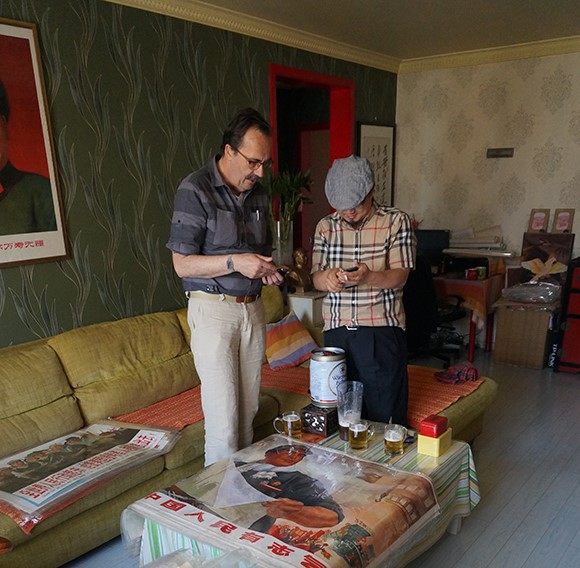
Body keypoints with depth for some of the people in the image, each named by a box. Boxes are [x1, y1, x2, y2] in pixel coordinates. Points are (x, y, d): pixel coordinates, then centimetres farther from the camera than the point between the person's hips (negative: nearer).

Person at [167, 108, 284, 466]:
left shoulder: (258, 193, 9)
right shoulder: (196, 189, -11)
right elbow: (182, 264, -12)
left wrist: (269, 269, 0)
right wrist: (235, 263, -23)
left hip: (252, 307, 6)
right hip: (213, 309, -6)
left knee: (249, 410, 12)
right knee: (223, 416, -5)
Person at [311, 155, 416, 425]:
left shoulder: (396, 221, -1)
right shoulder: (326, 226, 8)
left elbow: (399, 276, -9)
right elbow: (316, 277, 5)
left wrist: (368, 277, -30)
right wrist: (328, 278, -19)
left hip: (382, 330, -3)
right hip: (336, 330, 3)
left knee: (385, 415, 4)